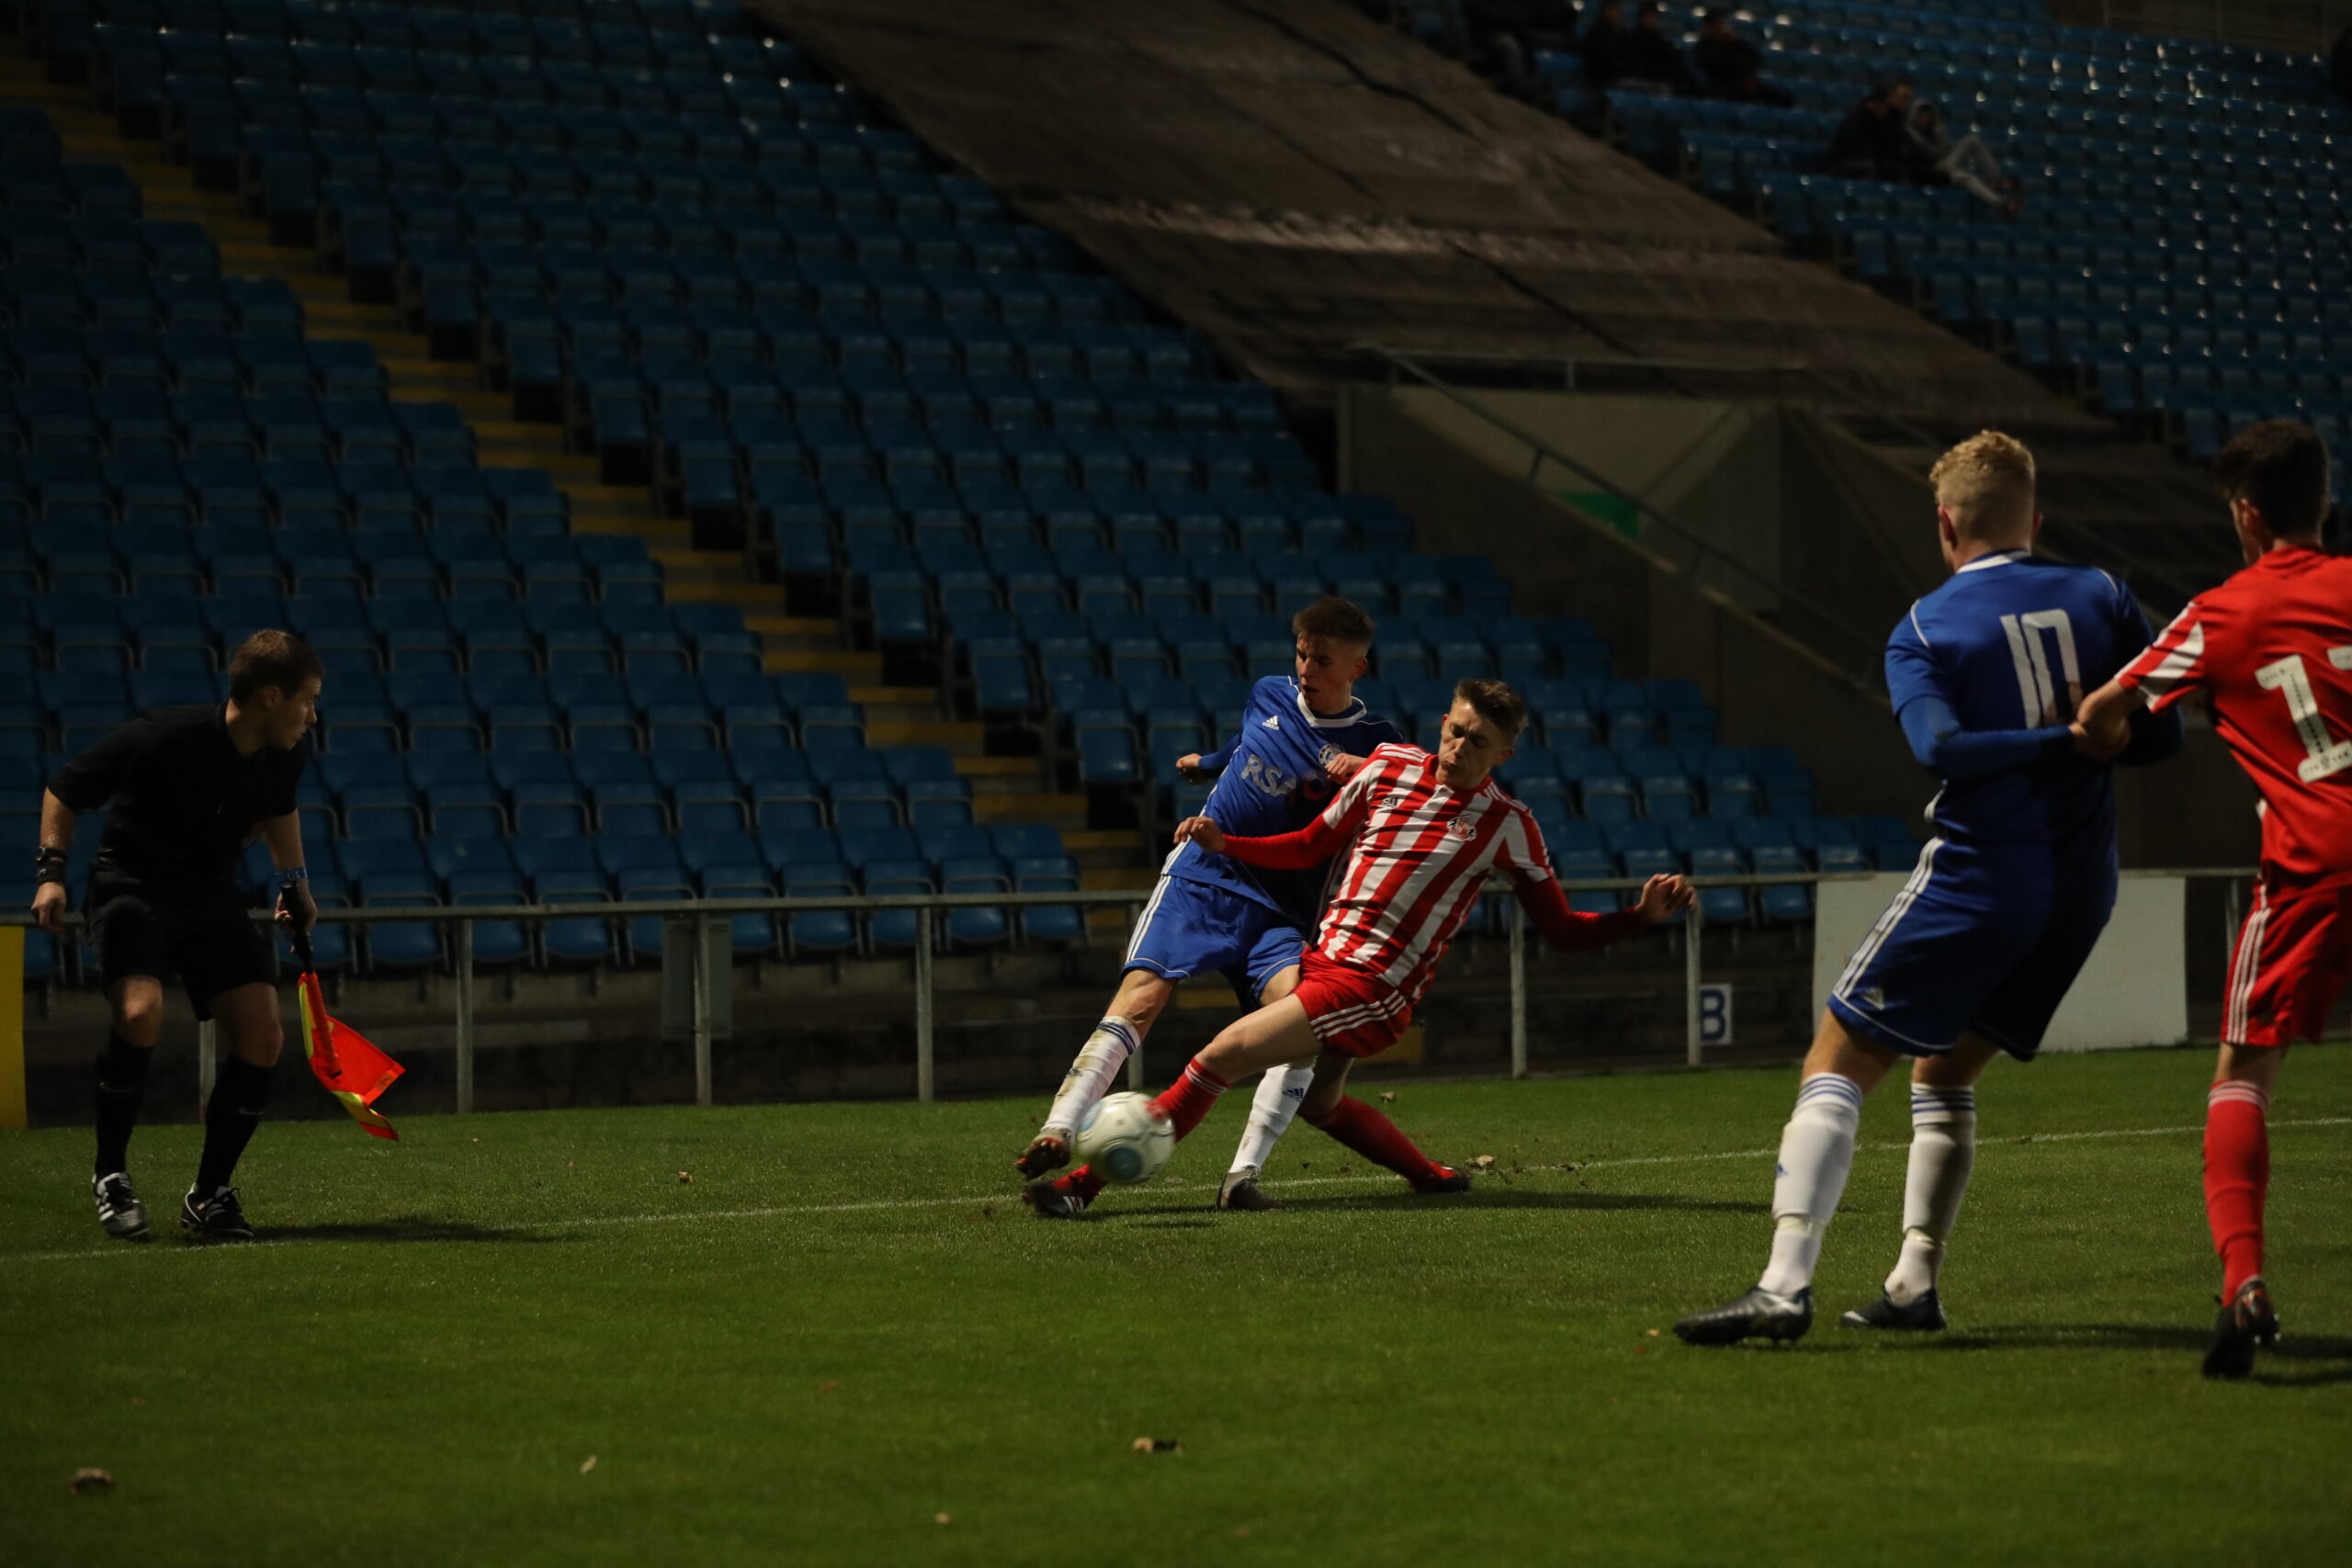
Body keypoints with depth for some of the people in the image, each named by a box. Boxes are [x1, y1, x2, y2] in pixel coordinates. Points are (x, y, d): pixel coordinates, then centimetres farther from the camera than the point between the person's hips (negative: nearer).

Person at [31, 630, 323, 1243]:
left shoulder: (288, 753, -5)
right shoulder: (163, 739, -23)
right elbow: (64, 790, -9)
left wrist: (294, 882, 21)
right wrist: (51, 871, -19)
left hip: (213, 894, 5)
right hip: (131, 887, -5)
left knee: (262, 1035, -11)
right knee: (140, 1012, -31)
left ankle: (209, 1193, 6)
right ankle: (110, 1174, -9)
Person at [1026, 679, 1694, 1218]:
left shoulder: (1507, 826, -4)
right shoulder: (1390, 766, 7)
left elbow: (1563, 930, 4)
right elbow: (1310, 847, 16)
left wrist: (1642, 914, -11)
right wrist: (1223, 844, 4)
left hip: (1372, 989, -7)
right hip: (1322, 958, 7)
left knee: (1224, 1054, -17)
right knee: (1320, 1102, 23)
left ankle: (1087, 1182, -15)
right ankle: (1433, 1176, 44)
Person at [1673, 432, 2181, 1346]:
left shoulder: (1923, 629, -3)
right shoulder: (2101, 598, 6)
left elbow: (1941, 747, -20)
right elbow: (2158, 736, 4)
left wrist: (2059, 740, -14)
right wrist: (2083, 739, 13)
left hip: (1976, 882, -5)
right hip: (2081, 890, 5)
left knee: (1835, 1067, -2)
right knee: (1944, 1072, 22)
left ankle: (1785, 1286, -16)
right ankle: (1915, 1285, 18)